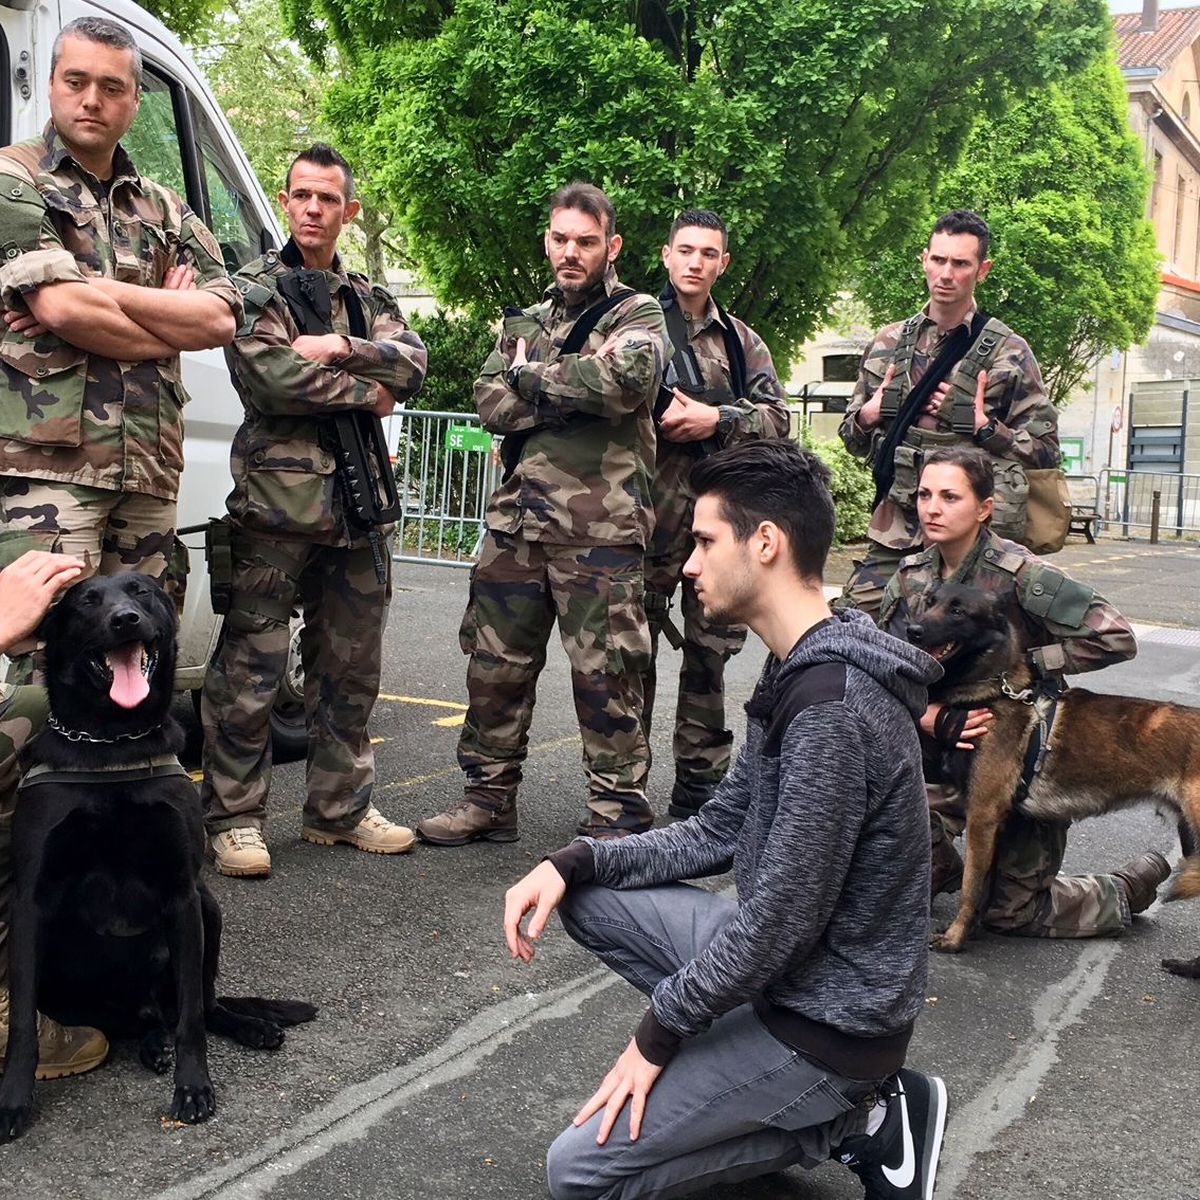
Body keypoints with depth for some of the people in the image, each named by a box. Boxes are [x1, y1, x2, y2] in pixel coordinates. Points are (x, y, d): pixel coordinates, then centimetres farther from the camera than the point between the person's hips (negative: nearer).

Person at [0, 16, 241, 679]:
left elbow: (222, 319, 5)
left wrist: (96, 295, -6)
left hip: (149, 471, 5)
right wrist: (171, 322, 1)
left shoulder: (163, 209, 20)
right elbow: (58, 307, -12)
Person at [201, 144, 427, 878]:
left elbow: (413, 367, 2)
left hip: (357, 504, 6)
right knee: (251, 669, -4)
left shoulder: (371, 300, 19)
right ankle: (235, 818, 5)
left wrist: (342, 349, -14)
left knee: (351, 670, 10)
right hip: (277, 500, -5)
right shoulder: (256, 287, 3)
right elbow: (269, 374, -15)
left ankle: (340, 809, 21)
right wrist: (365, 391, -5)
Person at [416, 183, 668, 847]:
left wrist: (532, 378, -7)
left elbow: (623, 380, -20)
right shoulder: (525, 320, 20)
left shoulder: (638, 316, 3)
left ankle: (617, 820, 8)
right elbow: (489, 401, 4)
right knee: (494, 664, 10)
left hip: (599, 528, -5)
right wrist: (570, 391, -9)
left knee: (605, 678, -3)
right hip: (516, 522, 6)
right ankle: (489, 798, 24)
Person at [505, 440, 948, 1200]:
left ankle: (856, 1121, 1)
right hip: (787, 966, 9)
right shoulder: (798, 672, 5)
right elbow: (719, 833, 11)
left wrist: (659, 1033, -12)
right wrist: (575, 863, -1)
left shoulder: (833, 706, -28)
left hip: (831, 1017, -9)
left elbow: (780, 918, -25)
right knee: (588, 895, 7)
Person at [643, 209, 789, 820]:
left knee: (712, 648, 8)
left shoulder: (742, 341, 16)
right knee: (634, 645, 0)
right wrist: (656, 416, -15)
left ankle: (700, 784, 18)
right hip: (649, 504, -4)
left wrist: (717, 419, -9)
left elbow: (777, 419, 6)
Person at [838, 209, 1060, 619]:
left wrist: (984, 428, -13)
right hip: (892, 536, 3)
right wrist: (866, 417, -2)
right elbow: (852, 438, 19)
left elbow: (1045, 450, 0)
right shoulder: (888, 343, 12)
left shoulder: (1008, 353, 1)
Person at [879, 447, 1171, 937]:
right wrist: (931, 717, -24)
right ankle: (952, 872, 24)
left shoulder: (1020, 574, -21)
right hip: (953, 750, 5)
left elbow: (1115, 638, -25)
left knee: (1010, 913, 5)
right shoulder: (911, 577, -4)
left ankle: (1135, 887, 29)